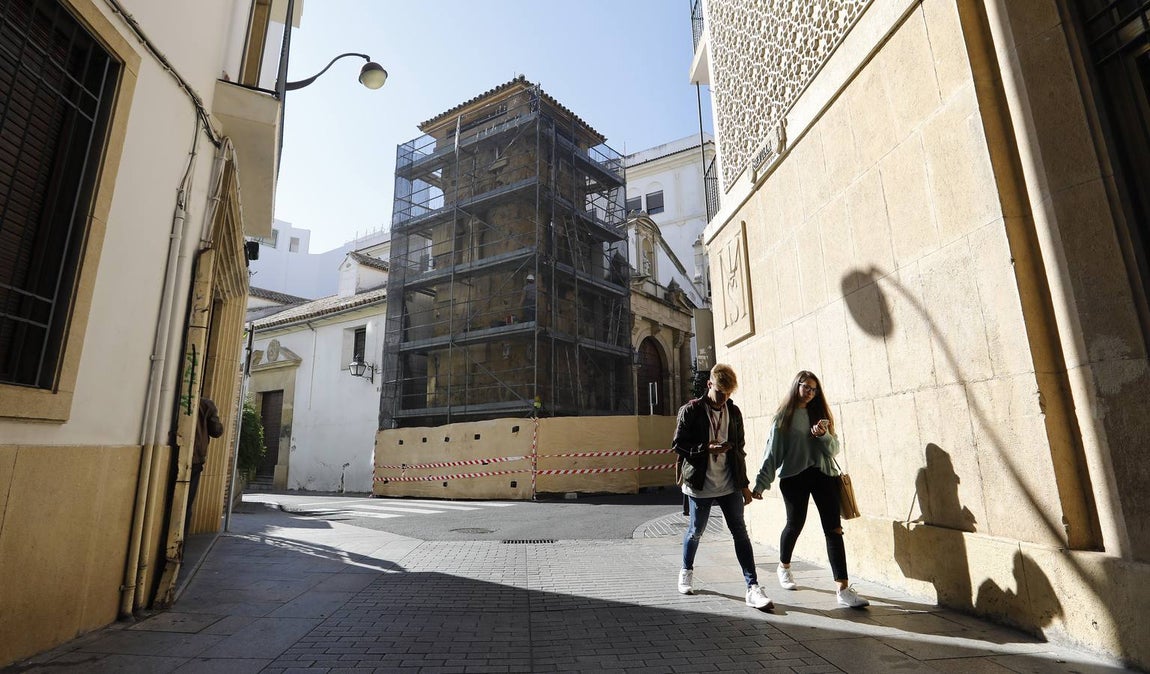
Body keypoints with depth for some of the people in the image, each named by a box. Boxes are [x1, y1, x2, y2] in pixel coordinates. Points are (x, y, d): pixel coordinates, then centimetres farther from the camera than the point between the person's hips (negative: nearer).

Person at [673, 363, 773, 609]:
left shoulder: (733, 412, 6)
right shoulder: (691, 411, -8)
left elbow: (740, 448, 12)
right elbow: (678, 444, -9)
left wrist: (744, 483, 11)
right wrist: (708, 448, -22)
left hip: (729, 485, 3)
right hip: (700, 485, -3)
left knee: (740, 532, 0)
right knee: (695, 531, 12)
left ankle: (752, 587, 5)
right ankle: (687, 572, 36)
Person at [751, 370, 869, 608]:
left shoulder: (819, 414, 14)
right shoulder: (783, 418, 4)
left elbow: (833, 448, 8)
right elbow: (772, 452, 2)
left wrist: (823, 435, -14)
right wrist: (760, 483, -3)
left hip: (822, 474, 3)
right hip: (793, 477, -3)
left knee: (833, 529, -5)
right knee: (795, 524, 8)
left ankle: (843, 588, -5)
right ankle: (784, 566, 36)